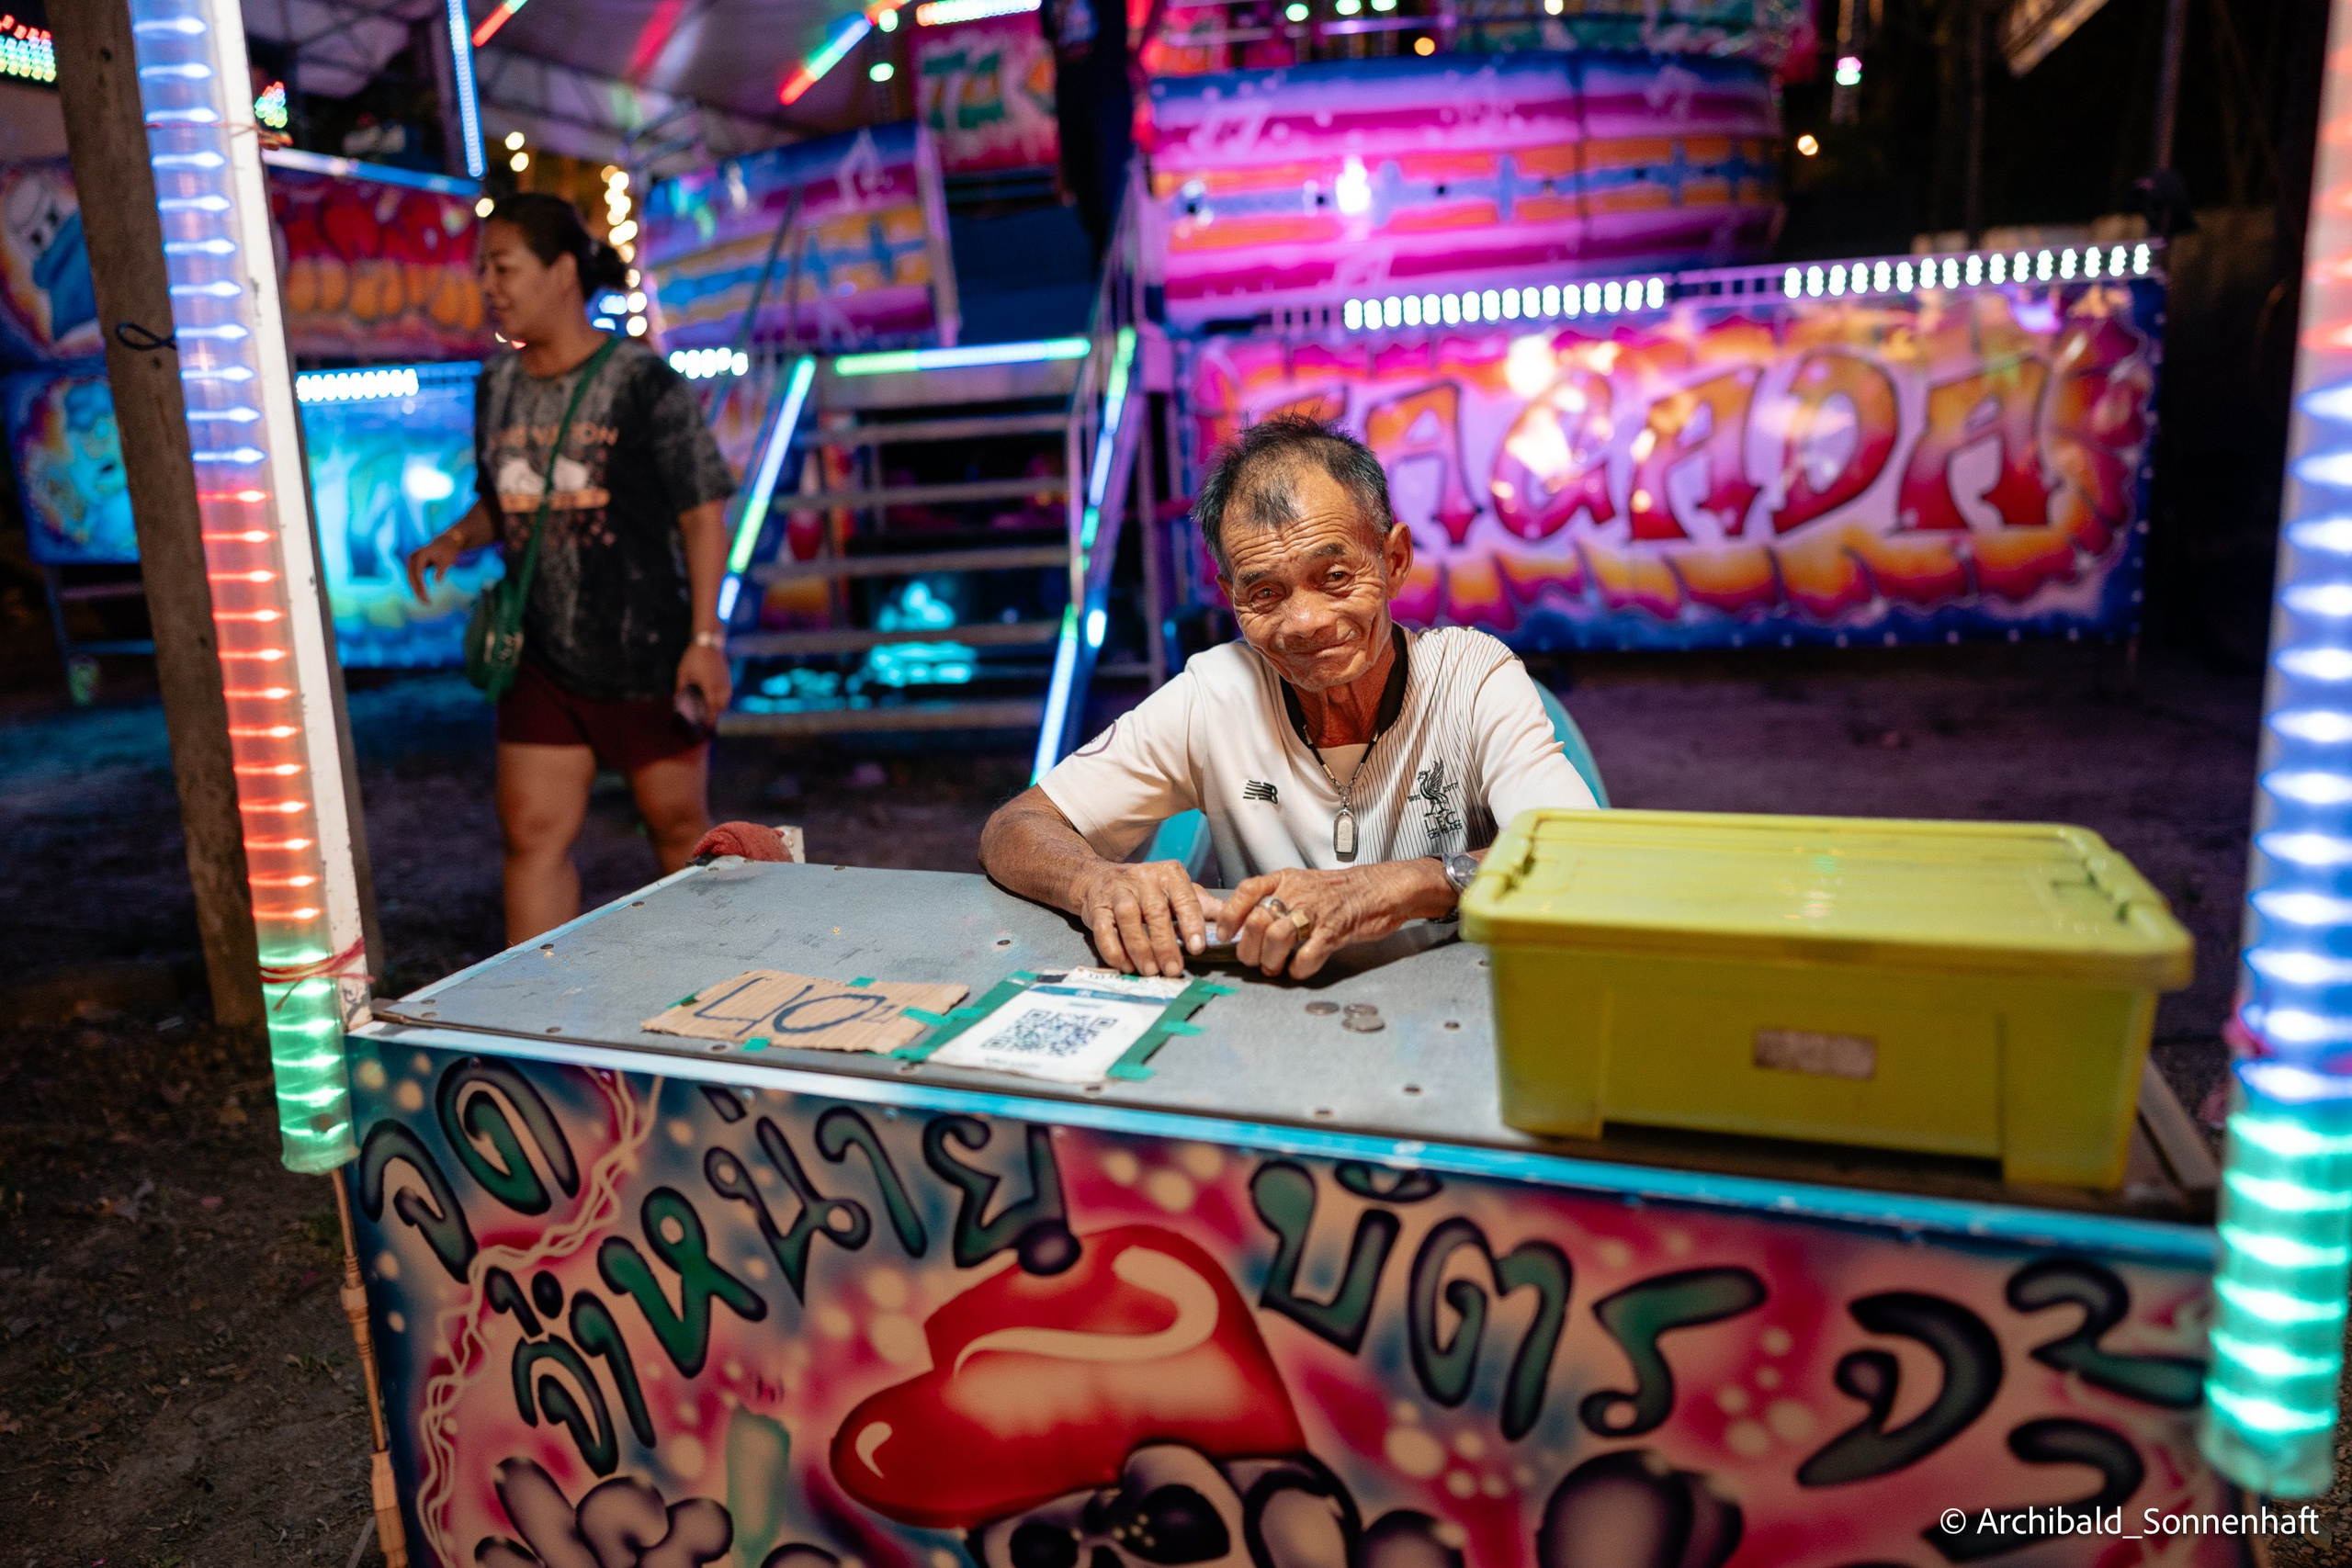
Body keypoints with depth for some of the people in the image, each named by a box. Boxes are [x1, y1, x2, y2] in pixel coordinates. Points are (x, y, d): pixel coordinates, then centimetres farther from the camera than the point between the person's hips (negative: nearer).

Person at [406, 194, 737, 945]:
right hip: (541, 656, 5)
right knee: (532, 833, 1)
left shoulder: (643, 383, -8)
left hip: (647, 653, -5)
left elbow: (702, 515, -9)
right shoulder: (497, 389, 8)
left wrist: (706, 638, -15)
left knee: (678, 826, 9)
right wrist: (455, 541, -2)